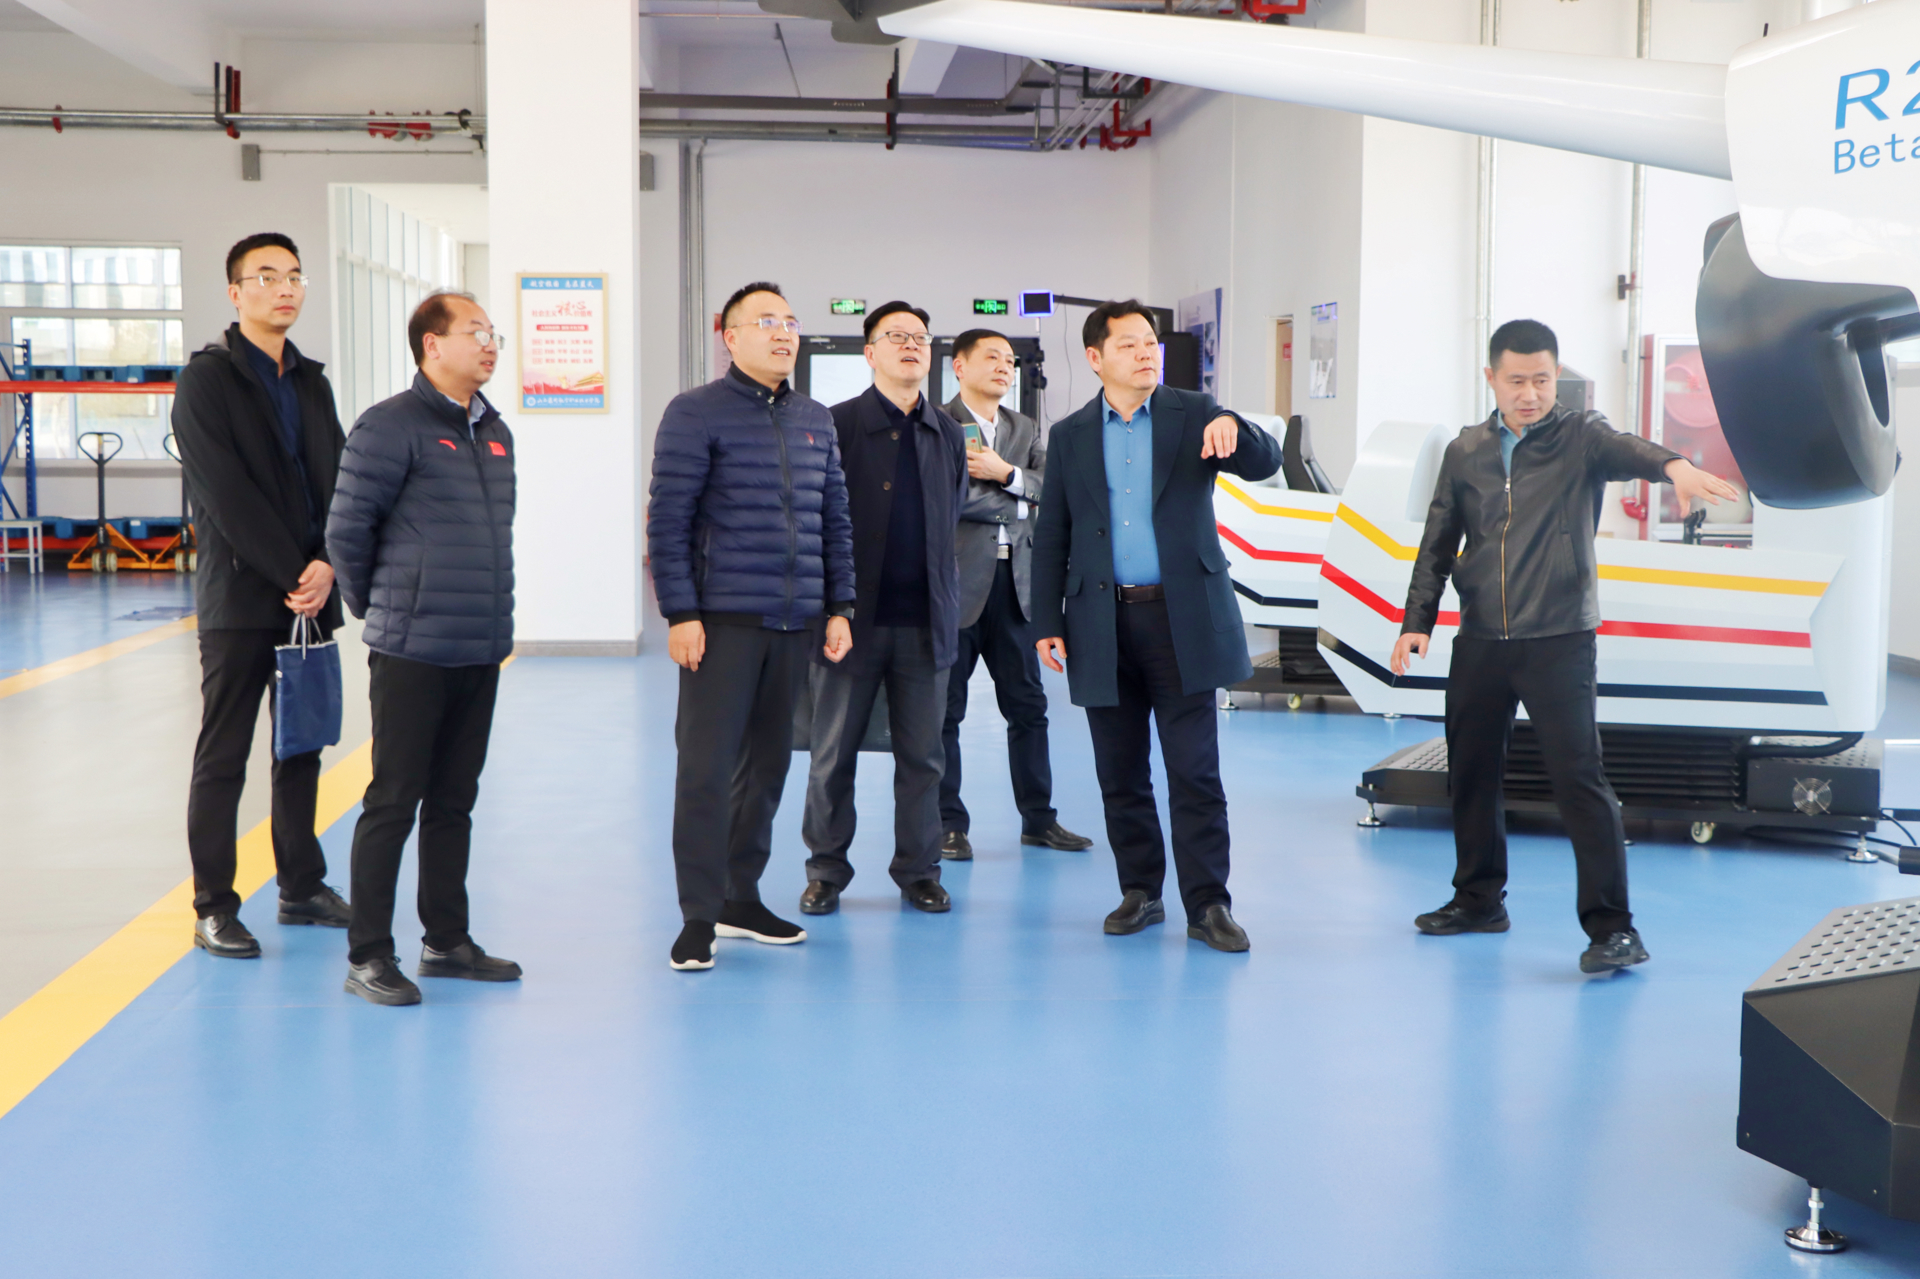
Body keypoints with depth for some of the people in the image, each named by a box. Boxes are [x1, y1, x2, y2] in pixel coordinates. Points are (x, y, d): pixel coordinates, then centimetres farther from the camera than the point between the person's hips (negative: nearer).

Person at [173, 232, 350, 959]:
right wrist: (291, 575, -15)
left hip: (311, 594, 6)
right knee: (222, 758, 0)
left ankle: (301, 887, 22)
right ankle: (214, 908, 6)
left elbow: (339, 481, 7)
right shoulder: (206, 379, -4)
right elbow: (227, 495, -12)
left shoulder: (312, 381, 15)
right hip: (241, 597, -6)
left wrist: (327, 565, -9)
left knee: (302, 747, 12)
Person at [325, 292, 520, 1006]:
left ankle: (447, 942, 24)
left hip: (481, 651, 7)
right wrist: (379, 610, 3)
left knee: (454, 801, 14)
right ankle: (368, 956, 7)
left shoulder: (495, 432, 14)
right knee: (393, 802, -1)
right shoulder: (392, 425, -10)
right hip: (413, 652, -7)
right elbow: (346, 529, -9)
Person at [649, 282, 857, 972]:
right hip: (723, 621, -5)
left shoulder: (816, 421, 15)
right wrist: (680, 613, -12)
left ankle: (742, 897, 22)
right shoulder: (696, 413, -3)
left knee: (767, 763, 11)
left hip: (795, 623, 6)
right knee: (707, 766, -5)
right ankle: (699, 916, 1)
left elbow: (835, 521, 18)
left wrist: (839, 607, 11)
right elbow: (667, 520, -7)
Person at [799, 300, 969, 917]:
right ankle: (826, 871, 18)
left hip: (926, 622, 3)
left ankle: (918, 870, 19)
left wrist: (947, 600, 11)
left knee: (921, 756, 8)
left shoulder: (949, 434, 10)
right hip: (853, 617, -3)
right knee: (833, 754, 5)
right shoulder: (836, 425, -3)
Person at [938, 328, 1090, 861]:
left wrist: (1005, 474, -11)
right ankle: (949, 824, 12)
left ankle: (1038, 818, 18)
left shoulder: (1026, 429, 17)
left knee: (1028, 706, 9)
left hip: (1013, 582, 6)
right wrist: (1015, 503, -6)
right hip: (956, 582, -6)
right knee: (944, 708, 3)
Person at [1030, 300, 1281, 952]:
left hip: (1182, 619, -2)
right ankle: (1140, 891, 22)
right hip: (1103, 624, 2)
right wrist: (1047, 623, 4)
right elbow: (1051, 539, 10)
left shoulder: (1193, 413, 5)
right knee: (1120, 773, 9)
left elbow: (1265, 463, -7)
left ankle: (1207, 904, 3)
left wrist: (1232, 427, -29)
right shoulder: (1070, 435, 10)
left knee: (1195, 770, -3)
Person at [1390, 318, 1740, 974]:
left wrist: (1673, 465, -47)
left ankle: (1612, 926, -4)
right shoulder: (1466, 451, 9)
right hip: (1479, 643, 5)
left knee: (1580, 778, -10)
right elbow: (1438, 544, 13)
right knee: (1470, 771, 13)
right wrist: (1417, 622, 4)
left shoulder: (1580, 437, -2)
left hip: (1558, 643, -4)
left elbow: (1626, 450, -25)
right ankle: (1478, 899, 30)